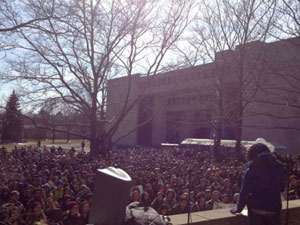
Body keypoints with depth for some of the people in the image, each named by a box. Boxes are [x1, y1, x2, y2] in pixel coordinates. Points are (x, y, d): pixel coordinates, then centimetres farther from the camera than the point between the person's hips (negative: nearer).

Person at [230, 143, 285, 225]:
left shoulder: (251, 171, -13)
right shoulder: (278, 168, -3)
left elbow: (244, 193, -9)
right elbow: (282, 188, 11)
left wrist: (238, 209, 3)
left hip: (256, 212, -3)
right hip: (275, 210, 3)